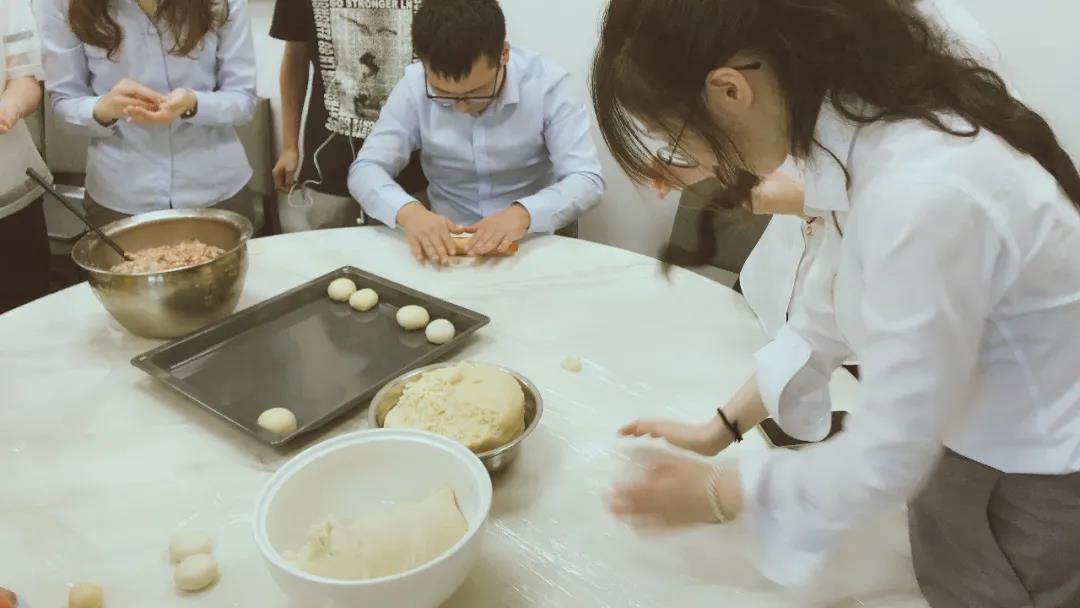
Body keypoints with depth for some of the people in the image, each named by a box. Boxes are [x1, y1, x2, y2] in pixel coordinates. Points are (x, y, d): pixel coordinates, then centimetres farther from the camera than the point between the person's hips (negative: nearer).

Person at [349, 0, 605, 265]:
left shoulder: (547, 83, -15)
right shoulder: (414, 87, -9)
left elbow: (587, 179, -17)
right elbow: (365, 170, -9)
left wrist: (523, 213, -35)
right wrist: (407, 210, -29)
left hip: (530, 245, 0)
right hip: (445, 241, 1)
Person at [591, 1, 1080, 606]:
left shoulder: (921, 196, -36)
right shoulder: (869, 111, -8)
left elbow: (886, 459, -26)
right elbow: (841, 303, 5)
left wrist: (716, 496, -12)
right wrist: (721, 428, 4)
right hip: (971, 439, 7)